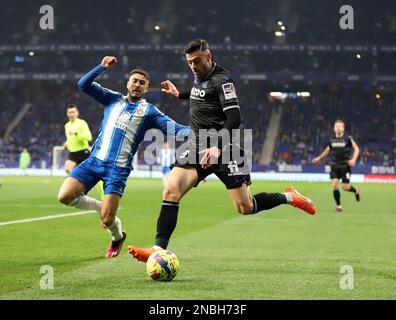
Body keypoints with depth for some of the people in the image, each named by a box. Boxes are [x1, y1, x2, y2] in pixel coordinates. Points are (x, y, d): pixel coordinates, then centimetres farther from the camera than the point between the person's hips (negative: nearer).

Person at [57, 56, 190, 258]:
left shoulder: (149, 111, 7)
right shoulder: (113, 99, 14)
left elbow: (175, 130, -2)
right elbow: (83, 85, 7)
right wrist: (102, 67, -6)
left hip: (118, 169, -3)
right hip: (94, 160, 3)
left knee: (107, 220, -11)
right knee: (64, 196, -14)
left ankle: (117, 236, 28)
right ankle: (100, 207, 14)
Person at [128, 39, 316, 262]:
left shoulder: (221, 80, -12)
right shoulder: (199, 77, 13)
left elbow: (234, 118, -22)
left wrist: (218, 147, -34)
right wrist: (180, 95, 41)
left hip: (223, 149, -7)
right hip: (198, 146, 7)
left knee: (245, 208, -5)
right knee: (171, 191, -14)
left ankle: (288, 197, 22)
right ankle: (158, 249, -18)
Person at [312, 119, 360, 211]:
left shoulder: (348, 138, -7)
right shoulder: (332, 139, 4)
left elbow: (356, 149, -3)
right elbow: (328, 150, 21)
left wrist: (353, 159, -18)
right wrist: (319, 158, 16)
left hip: (345, 166, -3)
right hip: (334, 165, 3)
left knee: (345, 187, -2)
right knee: (335, 185, -11)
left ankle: (356, 191, 34)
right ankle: (338, 205, 2)